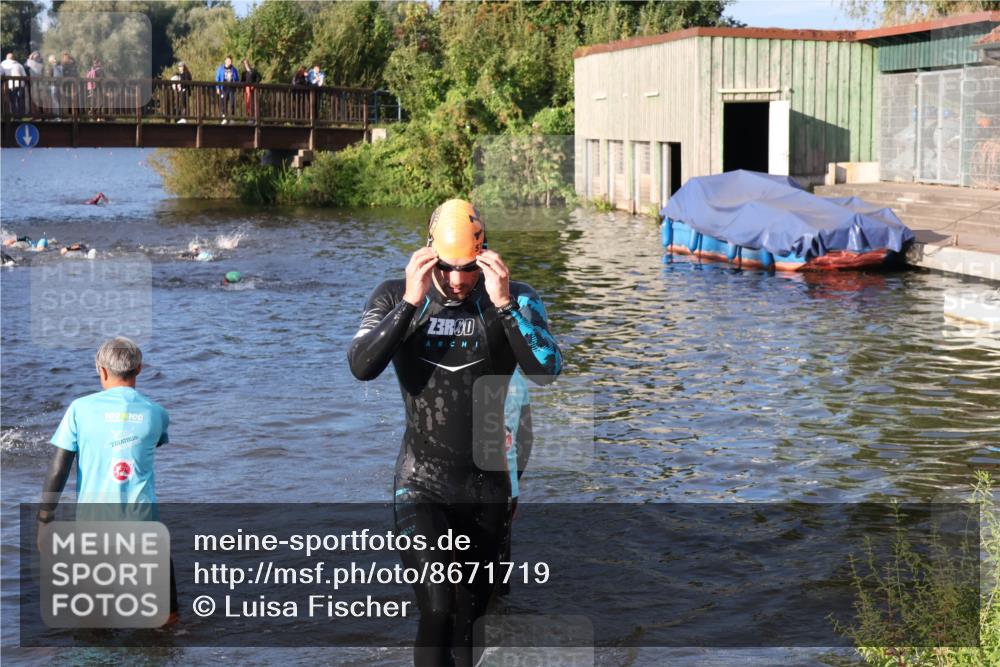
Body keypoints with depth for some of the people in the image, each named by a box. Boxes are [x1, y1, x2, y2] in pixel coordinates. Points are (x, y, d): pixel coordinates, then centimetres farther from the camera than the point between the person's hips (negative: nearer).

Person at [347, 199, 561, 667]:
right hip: (421, 486, -2)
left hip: (487, 489, 2)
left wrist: (503, 304, -26)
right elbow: (361, 366, -18)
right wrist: (411, 302, -25)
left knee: (469, 616, 12)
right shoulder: (395, 297, -3)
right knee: (437, 608, -18)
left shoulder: (516, 300, -4)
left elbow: (546, 371, -18)